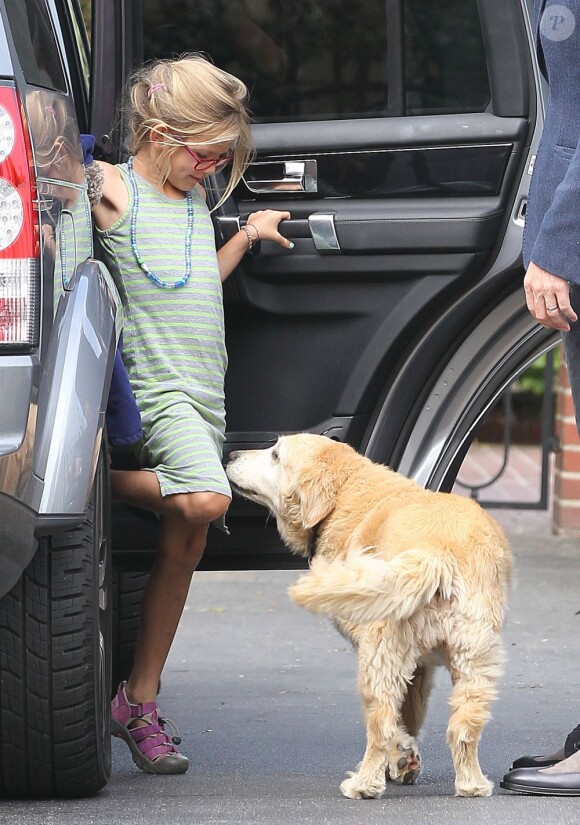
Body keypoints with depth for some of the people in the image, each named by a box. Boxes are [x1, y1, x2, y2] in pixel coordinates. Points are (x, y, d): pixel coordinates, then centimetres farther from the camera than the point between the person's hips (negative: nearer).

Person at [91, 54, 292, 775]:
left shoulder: (195, 201, 20)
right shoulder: (114, 190, -4)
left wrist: (248, 234, 28)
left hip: (207, 397, 8)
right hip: (159, 386, -8)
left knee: (186, 540, 1)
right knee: (205, 499, -33)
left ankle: (140, 702, 7)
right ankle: (106, 482, -7)